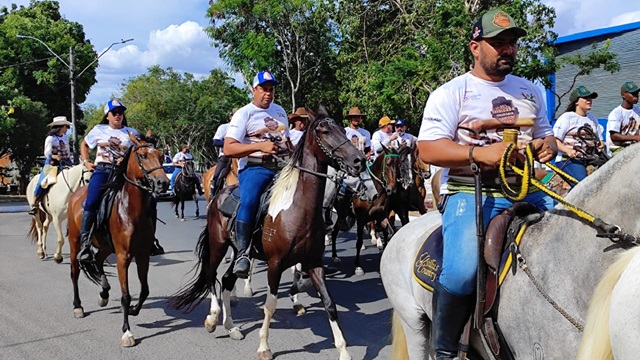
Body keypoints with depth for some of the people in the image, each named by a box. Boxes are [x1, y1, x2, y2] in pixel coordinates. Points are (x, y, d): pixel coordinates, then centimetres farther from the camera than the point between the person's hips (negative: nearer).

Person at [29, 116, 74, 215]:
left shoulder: (66, 137, 11)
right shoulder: (50, 138, -6)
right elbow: (47, 153, -15)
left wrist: (69, 161, 7)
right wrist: (54, 157, -34)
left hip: (65, 163, 6)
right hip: (52, 163, -5)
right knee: (42, 182, -17)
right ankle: (35, 204, -7)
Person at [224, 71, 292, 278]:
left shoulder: (280, 111, 20)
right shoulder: (244, 114, 0)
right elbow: (228, 149, -11)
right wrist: (260, 146, -21)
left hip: (283, 167, 7)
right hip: (255, 168, -7)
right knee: (249, 202, -34)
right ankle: (242, 253, -26)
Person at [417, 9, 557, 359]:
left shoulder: (530, 91, 20)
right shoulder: (452, 92, 2)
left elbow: (545, 134, 29)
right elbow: (427, 148, -9)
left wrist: (548, 146, 3)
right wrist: (479, 153, -23)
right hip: (470, 193, -6)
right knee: (462, 271, -28)